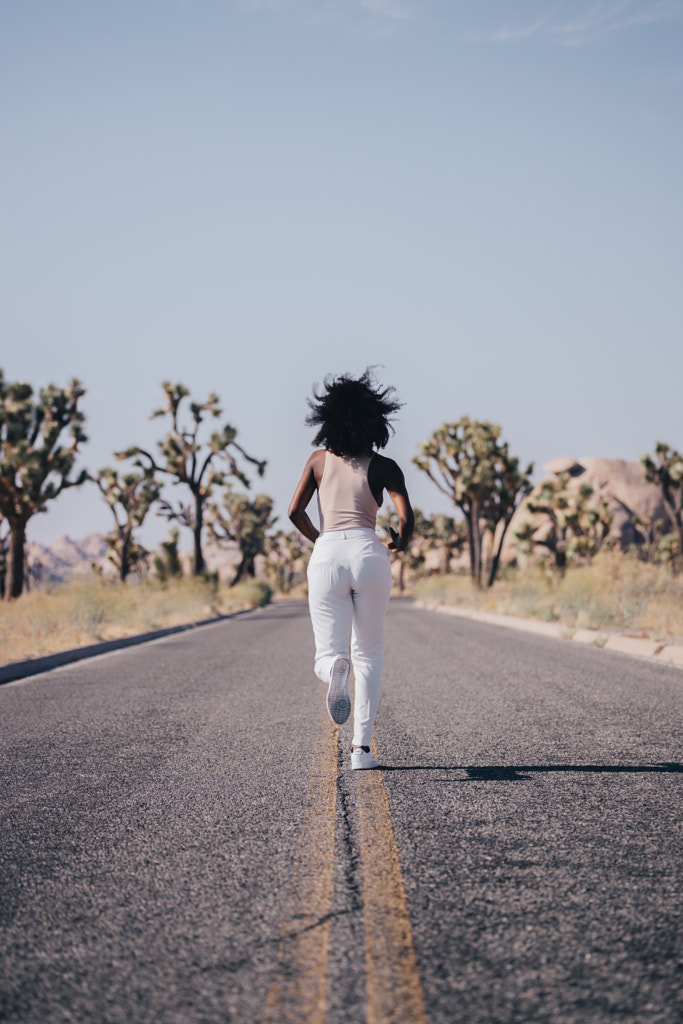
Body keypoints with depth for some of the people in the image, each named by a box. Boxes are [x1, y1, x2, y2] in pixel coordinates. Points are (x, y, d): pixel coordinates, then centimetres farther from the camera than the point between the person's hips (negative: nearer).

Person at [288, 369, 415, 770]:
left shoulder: (319, 460, 13)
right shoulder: (384, 467, 7)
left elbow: (295, 511, 8)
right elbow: (407, 518, -4)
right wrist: (399, 542, 19)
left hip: (327, 556, 1)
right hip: (368, 553, -1)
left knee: (328, 657, 6)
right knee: (369, 655, 16)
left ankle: (336, 669, -35)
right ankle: (362, 747, 6)